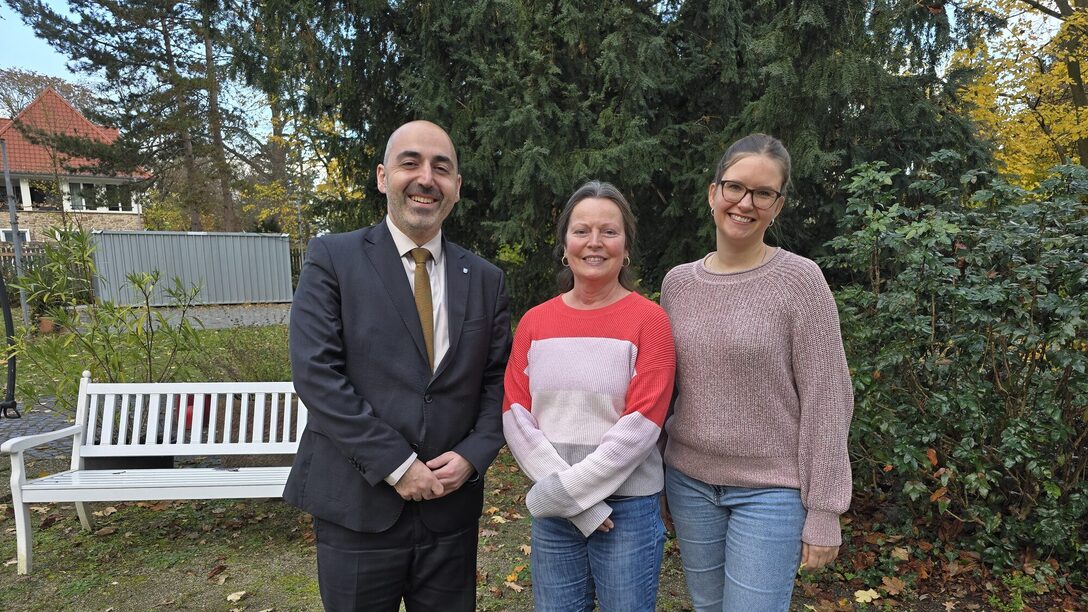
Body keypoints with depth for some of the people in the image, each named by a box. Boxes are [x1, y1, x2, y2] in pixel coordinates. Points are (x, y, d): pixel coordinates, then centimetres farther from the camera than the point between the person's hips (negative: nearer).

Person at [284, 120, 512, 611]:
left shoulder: (485, 280, 6)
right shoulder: (332, 258, -4)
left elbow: (497, 382, 7)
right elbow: (315, 373, -12)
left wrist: (472, 456, -9)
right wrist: (396, 465, -15)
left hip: (452, 509, 3)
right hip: (357, 507, -2)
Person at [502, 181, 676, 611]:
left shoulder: (648, 320, -8)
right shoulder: (534, 323, 2)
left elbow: (640, 426, -14)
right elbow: (516, 415, -3)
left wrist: (564, 491, -14)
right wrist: (575, 504, -12)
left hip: (628, 507, -3)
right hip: (553, 509, 3)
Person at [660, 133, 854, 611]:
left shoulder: (799, 281, -11)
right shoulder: (677, 282, 2)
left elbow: (825, 401, -10)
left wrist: (822, 512, -10)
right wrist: (654, 478, 10)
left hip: (770, 490, -4)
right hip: (688, 481, 4)